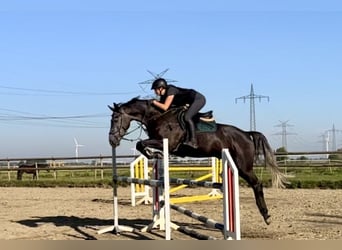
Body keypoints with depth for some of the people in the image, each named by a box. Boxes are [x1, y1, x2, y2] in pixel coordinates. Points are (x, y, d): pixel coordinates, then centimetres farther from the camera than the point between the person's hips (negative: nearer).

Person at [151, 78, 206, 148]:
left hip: (199, 99, -11)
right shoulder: (163, 96, 8)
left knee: (187, 117, -23)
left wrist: (155, 102, -12)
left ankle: (193, 141, -25)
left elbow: (165, 107, -24)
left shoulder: (170, 90, -20)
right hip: (193, 101, 11)